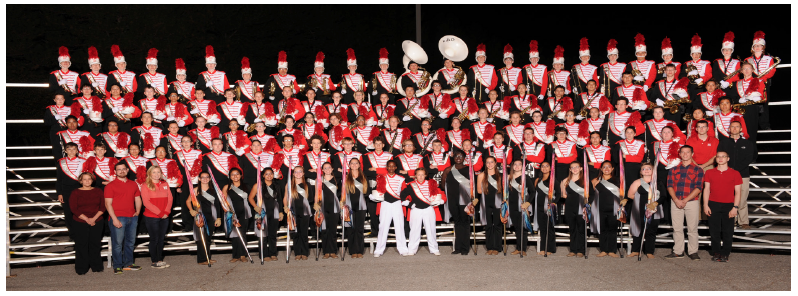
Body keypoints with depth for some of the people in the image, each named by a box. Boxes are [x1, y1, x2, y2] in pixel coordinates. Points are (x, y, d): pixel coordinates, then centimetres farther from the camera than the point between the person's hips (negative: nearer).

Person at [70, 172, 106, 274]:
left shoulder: (98, 191, 7)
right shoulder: (75, 193, 1)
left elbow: (103, 207, 3)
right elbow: (74, 209, -5)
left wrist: (94, 218, -10)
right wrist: (87, 219, -13)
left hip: (96, 223, 2)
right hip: (80, 224, -2)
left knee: (95, 244, 6)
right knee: (81, 246, 1)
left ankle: (96, 266, 19)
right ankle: (81, 269, 11)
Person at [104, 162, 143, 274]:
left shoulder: (133, 184, 15)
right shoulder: (111, 185, -1)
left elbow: (138, 199, 22)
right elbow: (108, 203, -6)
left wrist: (138, 211, 6)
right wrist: (114, 218, -13)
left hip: (132, 217, 5)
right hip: (118, 218, -5)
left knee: (130, 242, 10)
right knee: (117, 243, -3)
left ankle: (128, 263, 21)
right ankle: (117, 266, 5)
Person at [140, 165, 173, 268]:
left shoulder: (165, 184, 10)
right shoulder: (145, 186, -4)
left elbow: (170, 198, 7)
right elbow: (146, 202, -11)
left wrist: (166, 212, -7)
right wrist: (160, 213, -13)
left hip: (164, 217, 5)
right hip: (151, 217, -4)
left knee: (161, 239, 10)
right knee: (154, 239, 0)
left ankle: (160, 260, 18)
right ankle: (154, 262, 8)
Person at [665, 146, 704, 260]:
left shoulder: (698, 170, 4)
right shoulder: (673, 169, 12)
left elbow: (698, 188, -4)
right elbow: (670, 186, 6)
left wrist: (685, 200, -12)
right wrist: (676, 200, -10)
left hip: (692, 202, -2)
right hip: (676, 202, 3)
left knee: (692, 228, 0)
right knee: (677, 228, 5)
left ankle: (693, 252, 8)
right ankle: (678, 252, 12)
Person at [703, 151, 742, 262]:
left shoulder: (735, 173, 4)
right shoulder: (710, 173, 8)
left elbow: (738, 192, 3)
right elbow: (706, 189, 8)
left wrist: (735, 207, -6)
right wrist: (705, 205, 0)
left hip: (728, 205, -1)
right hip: (713, 205, 1)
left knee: (727, 231, 1)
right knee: (714, 231, 3)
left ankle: (725, 254, 11)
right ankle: (716, 253, 14)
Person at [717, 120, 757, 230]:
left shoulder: (748, 143, 12)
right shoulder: (723, 143, 13)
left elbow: (749, 159, 1)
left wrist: (735, 169, -10)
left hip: (743, 175, 0)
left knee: (743, 200, -1)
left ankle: (743, 222, 6)